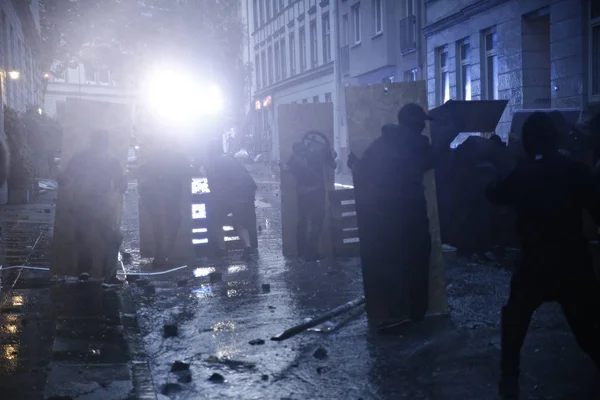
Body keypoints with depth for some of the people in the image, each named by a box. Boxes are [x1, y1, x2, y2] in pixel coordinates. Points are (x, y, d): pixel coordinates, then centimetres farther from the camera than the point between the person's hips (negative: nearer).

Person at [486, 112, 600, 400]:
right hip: (574, 264, 1)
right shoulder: (576, 171, -6)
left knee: (515, 322, 17)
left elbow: (495, 195, 16)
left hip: (535, 266, 0)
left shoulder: (520, 175, -2)